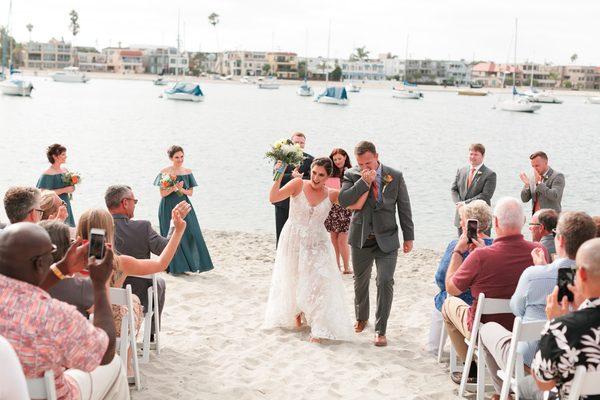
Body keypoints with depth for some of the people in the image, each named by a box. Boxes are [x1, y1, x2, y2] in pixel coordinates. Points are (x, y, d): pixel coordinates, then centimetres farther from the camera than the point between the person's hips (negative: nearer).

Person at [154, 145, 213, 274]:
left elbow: (190, 192, 7)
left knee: (190, 233, -3)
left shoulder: (187, 172, 6)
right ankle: (175, 267, 7)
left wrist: (182, 190, -12)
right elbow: (162, 193, -5)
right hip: (169, 207, -3)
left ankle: (186, 265, 7)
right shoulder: (165, 172, -3)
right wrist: (174, 187, -19)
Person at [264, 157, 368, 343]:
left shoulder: (331, 194, -5)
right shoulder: (298, 185, -12)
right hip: (293, 242, 0)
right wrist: (278, 177, -33)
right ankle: (296, 314, 43)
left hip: (317, 244, 0)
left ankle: (318, 329, 1)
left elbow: (356, 204, -14)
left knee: (317, 284, -6)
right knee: (292, 281, 16)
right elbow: (273, 198, -21)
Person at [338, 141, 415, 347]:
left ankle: (380, 330, -1)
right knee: (360, 281, 16)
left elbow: (404, 207, 2)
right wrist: (364, 182, -24)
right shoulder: (352, 175, -4)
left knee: (385, 282, -10)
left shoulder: (395, 176, -4)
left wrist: (408, 237, 2)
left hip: (386, 239, -1)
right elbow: (343, 200, -17)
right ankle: (361, 318, 40)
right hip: (361, 238, 2)